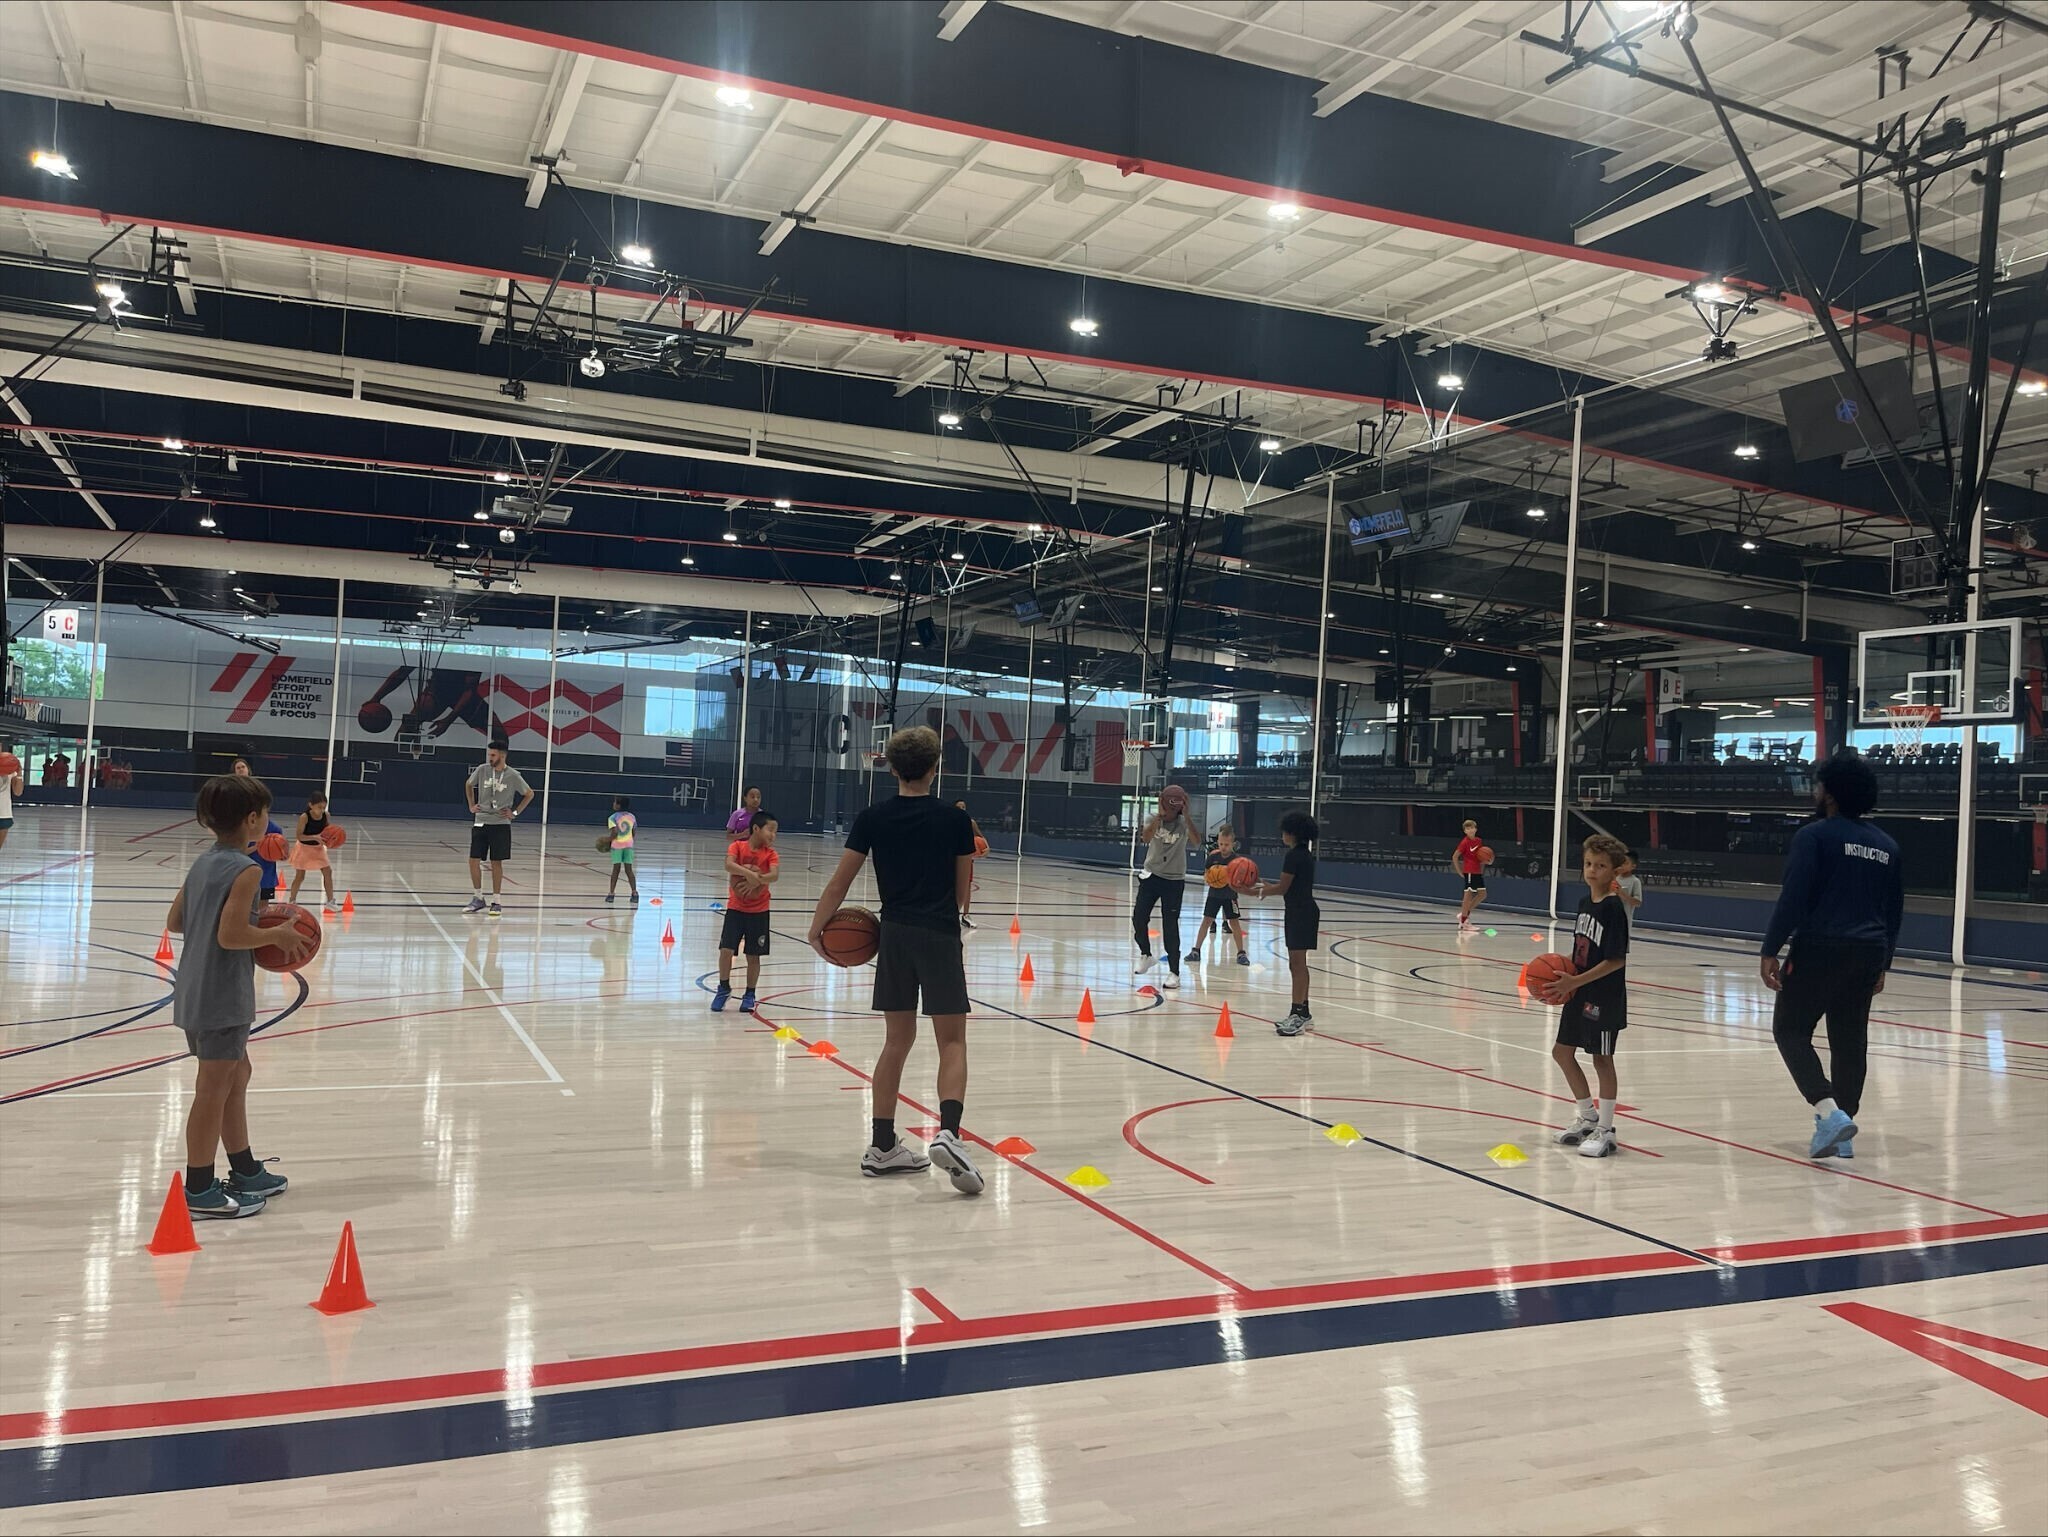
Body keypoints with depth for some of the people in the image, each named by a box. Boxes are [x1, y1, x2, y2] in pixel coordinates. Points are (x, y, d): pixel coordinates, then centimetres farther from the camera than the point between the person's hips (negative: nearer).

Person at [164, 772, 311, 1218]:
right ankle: (199, 1190, 9)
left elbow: (174, 921, 11)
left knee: (236, 1074, 20)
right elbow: (231, 936, -23)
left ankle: (246, 1172, 31)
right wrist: (278, 935, -10)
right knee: (214, 1088, 0)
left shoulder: (203, 863, 9)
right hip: (223, 996, -9)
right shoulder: (245, 870, -17)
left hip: (196, 992, 9)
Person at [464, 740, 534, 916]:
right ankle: (478, 898, 14)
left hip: (500, 824, -2)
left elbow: (529, 794, 6)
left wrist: (515, 812, 0)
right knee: (473, 860, 0)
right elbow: (468, 785, 19)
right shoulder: (482, 769, -1)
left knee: (496, 862, 0)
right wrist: (471, 805, 11)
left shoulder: (512, 775, -7)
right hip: (480, 822, 3)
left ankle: (495, 902, 8)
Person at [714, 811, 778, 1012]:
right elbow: (728, 865, -27)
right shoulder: (738, 847, -7)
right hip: (735, 908, -1)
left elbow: (775, 875, -22)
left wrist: (756, 880, -38)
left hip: (759, 911, 1)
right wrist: (748, 873, -41)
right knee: (726, 949, -7)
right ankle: (724, 988, 15)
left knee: (753, 955, 5)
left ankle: (750, 995, 21)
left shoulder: (770, 854, -4)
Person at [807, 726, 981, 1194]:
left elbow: (840, 882, 2)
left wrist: (817, 928, 13)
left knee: (898, 1040, 14)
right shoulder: (955, 819, -2)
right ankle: (949, 1133, -21)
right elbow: (962, 892, 4)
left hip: (895, 936, 3)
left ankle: (882, 1146, 17)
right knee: (952, 1042, 1)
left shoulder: (873, 818, 2)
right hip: (941, 936, -3)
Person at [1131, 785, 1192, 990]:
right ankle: (1145, 956, 25)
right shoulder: (1153, 819, -6)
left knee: (1170, 926, -6)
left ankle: (1174, 972, 2)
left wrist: (1187, 814, -40)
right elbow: (1145, 837, -26)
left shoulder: (1183, 823, -10)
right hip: (1151, 876, 2)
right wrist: (1160, 815, -36)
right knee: (1139, 917, -1)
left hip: (1174, 880, -2)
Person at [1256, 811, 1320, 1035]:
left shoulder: (1294, 855, -15)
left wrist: (1259, 890, 0)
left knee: (1297, 964, -9)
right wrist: (1268, 886, 16)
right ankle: (1302, 1013, 20)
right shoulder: (1305, 854, 14)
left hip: (1299, 913, -10)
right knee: (1297, 964, 14)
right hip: (1304, 910, 10)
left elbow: (1283, 888, -14)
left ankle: (1300, 1014, -9)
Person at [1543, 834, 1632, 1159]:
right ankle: (1588, 1116, 29)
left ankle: (1605, 1130, 13)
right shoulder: (1585, 902, 8)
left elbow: (1616, 960, -20)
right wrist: (1565, 977, 1)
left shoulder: (1614, 907, -17)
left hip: (1605, 996, -9)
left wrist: (1575, 981, -23)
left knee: (1602, 1058, 1)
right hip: (1579, 993, 9)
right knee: (1562, 1051, 14)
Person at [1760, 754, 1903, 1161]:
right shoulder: (1887, 846, 13)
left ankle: (1830, 1112, -13)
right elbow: (1895, 911, 17)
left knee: (1790, 1031, 3)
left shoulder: (1815, 836, -7)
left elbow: (1793, 898, -13)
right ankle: (1841, 1133, 15)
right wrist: (1882, 964, 23)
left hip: (1821, 950, -6)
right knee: (1850, 1042, 11)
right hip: (1868, 955, 6)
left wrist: (1770, 951, -9)